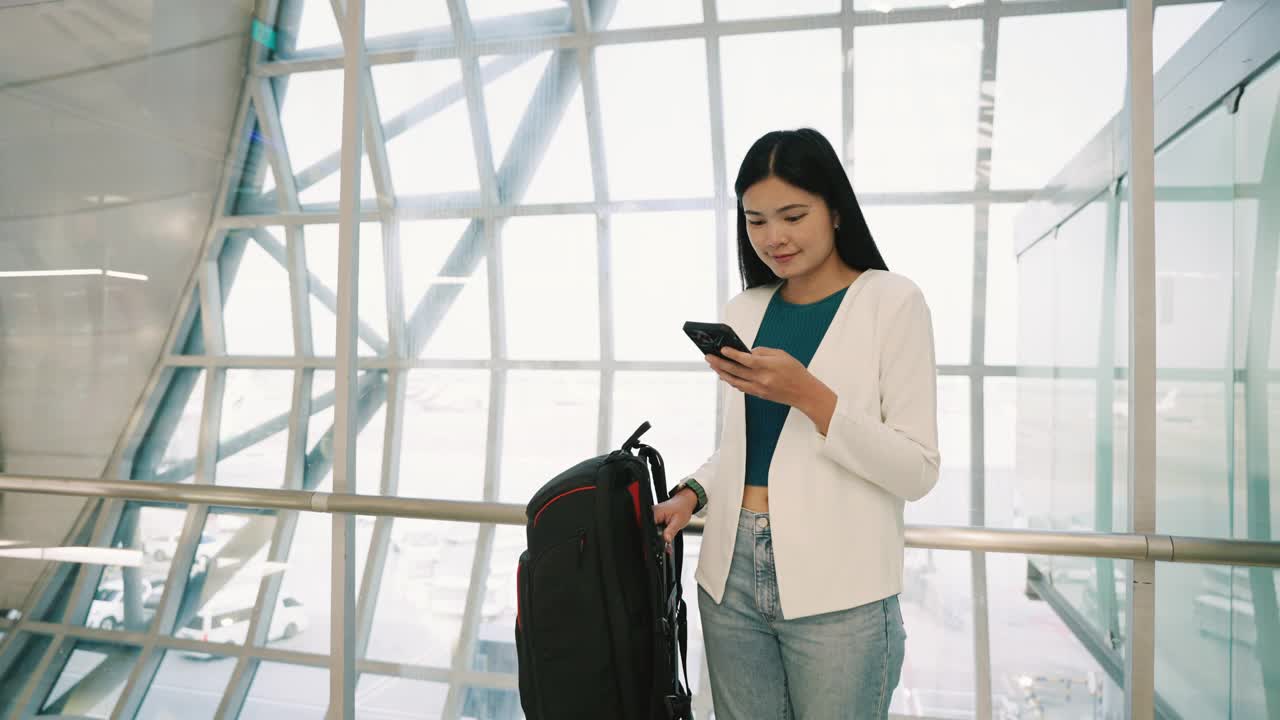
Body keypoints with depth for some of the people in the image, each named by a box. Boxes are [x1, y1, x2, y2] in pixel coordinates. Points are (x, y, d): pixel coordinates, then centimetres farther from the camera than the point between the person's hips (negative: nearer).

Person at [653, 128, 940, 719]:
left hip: (837, 589, -4)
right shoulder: (743, 311, 9)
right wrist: (692, 494, -1)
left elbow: (918, 472, -11)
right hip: (731, 575, 5)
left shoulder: (892, 301, -6)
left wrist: (809, 395, -21)